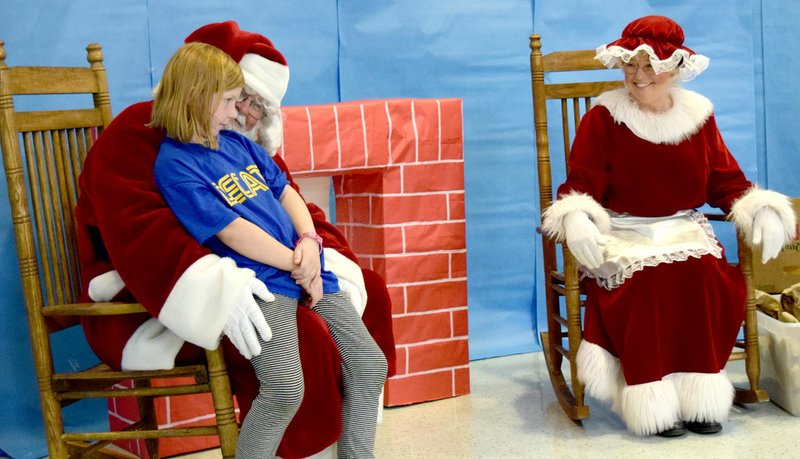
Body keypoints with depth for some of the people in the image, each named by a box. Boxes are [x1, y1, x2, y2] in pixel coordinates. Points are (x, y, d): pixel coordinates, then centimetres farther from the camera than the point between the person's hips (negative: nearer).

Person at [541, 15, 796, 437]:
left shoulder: (698, 115, 9)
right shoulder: (603, 117, -1)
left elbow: (726, 181, 10)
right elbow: (581, 184, -6)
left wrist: (762, 210, -8)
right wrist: (576, 218, -27)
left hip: (684, 231, 3)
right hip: (623, 236, -3)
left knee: (710, 276, -29)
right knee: (649, 279, -33)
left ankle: (697, 395, -20)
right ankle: (653, 402, -24)